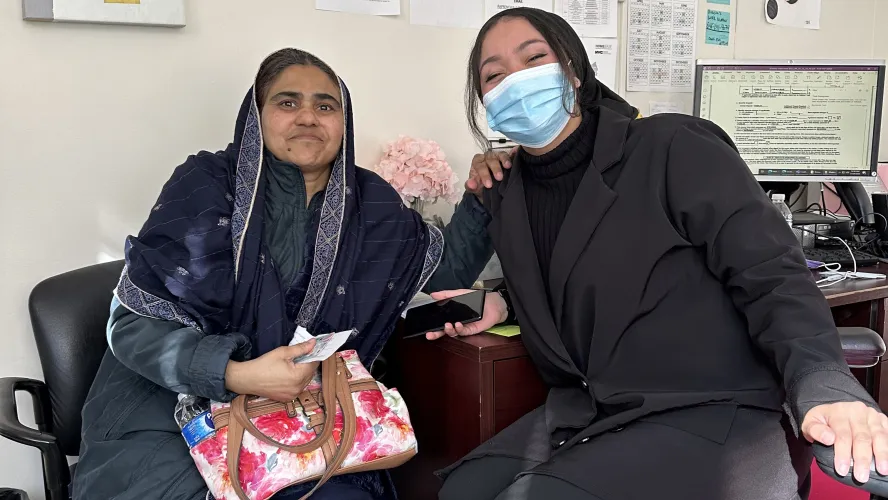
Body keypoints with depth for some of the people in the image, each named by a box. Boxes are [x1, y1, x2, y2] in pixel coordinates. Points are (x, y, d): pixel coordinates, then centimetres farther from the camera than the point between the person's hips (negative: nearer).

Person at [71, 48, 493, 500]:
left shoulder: (367, 202, 2)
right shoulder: (207, 186, -9)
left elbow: (449, 268, 13)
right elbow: (132, 321, -12)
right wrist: (235, 375, -26)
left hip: (301, 420, 3)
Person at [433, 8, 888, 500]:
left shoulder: (674, 149, -10)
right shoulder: (508, 190, 8)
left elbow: (772, 275, -14)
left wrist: (825, 387, -30)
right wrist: (503, 304, 4)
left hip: (709, 415, -5)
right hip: (584, 413, 6)